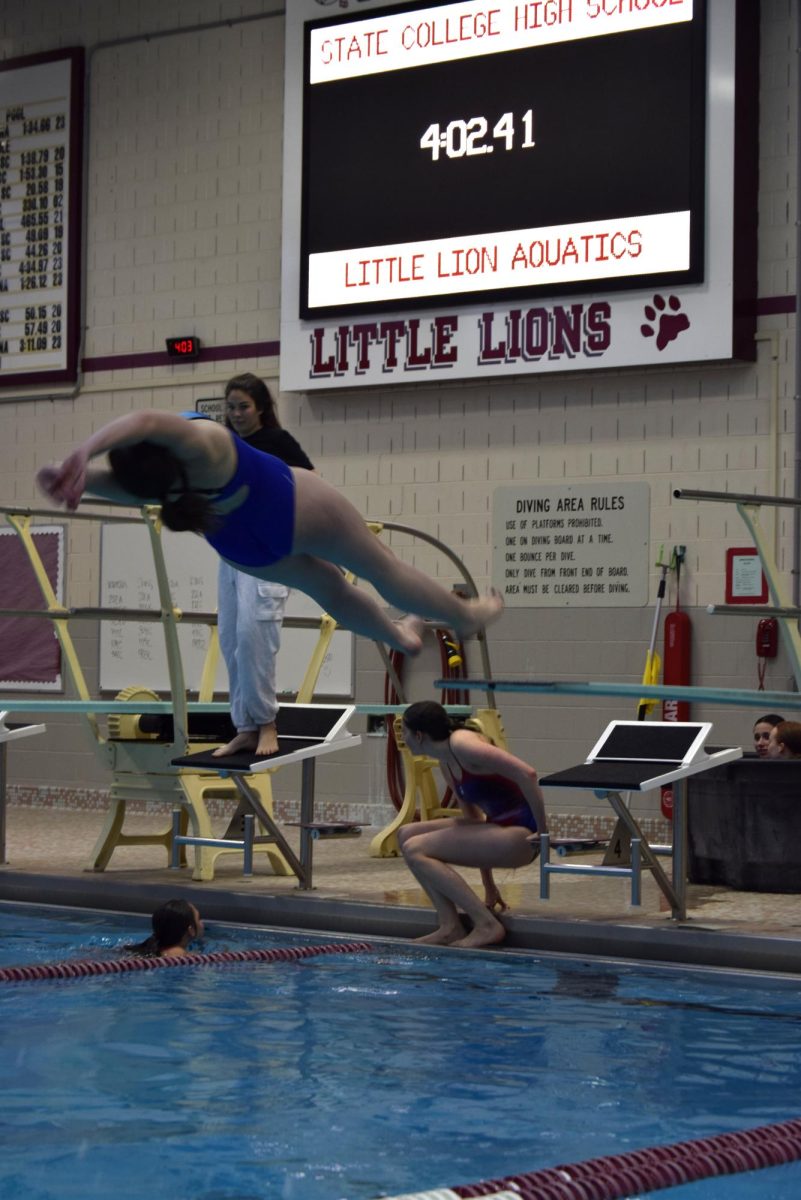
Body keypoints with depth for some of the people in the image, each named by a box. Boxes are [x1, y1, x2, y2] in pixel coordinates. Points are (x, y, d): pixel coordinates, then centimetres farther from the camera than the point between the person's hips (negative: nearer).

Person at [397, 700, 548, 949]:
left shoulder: (462, 745, -15)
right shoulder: (446, 763, 14)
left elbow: (526, 774, -24)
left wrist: (543, 831, -20)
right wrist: (488, 886, 22)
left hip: (519, 835, -10)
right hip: (496, 828, 10)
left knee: (415, 850, -12)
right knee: (406, 834, 8)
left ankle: (487, 925, -10)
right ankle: (450, 926, 3)